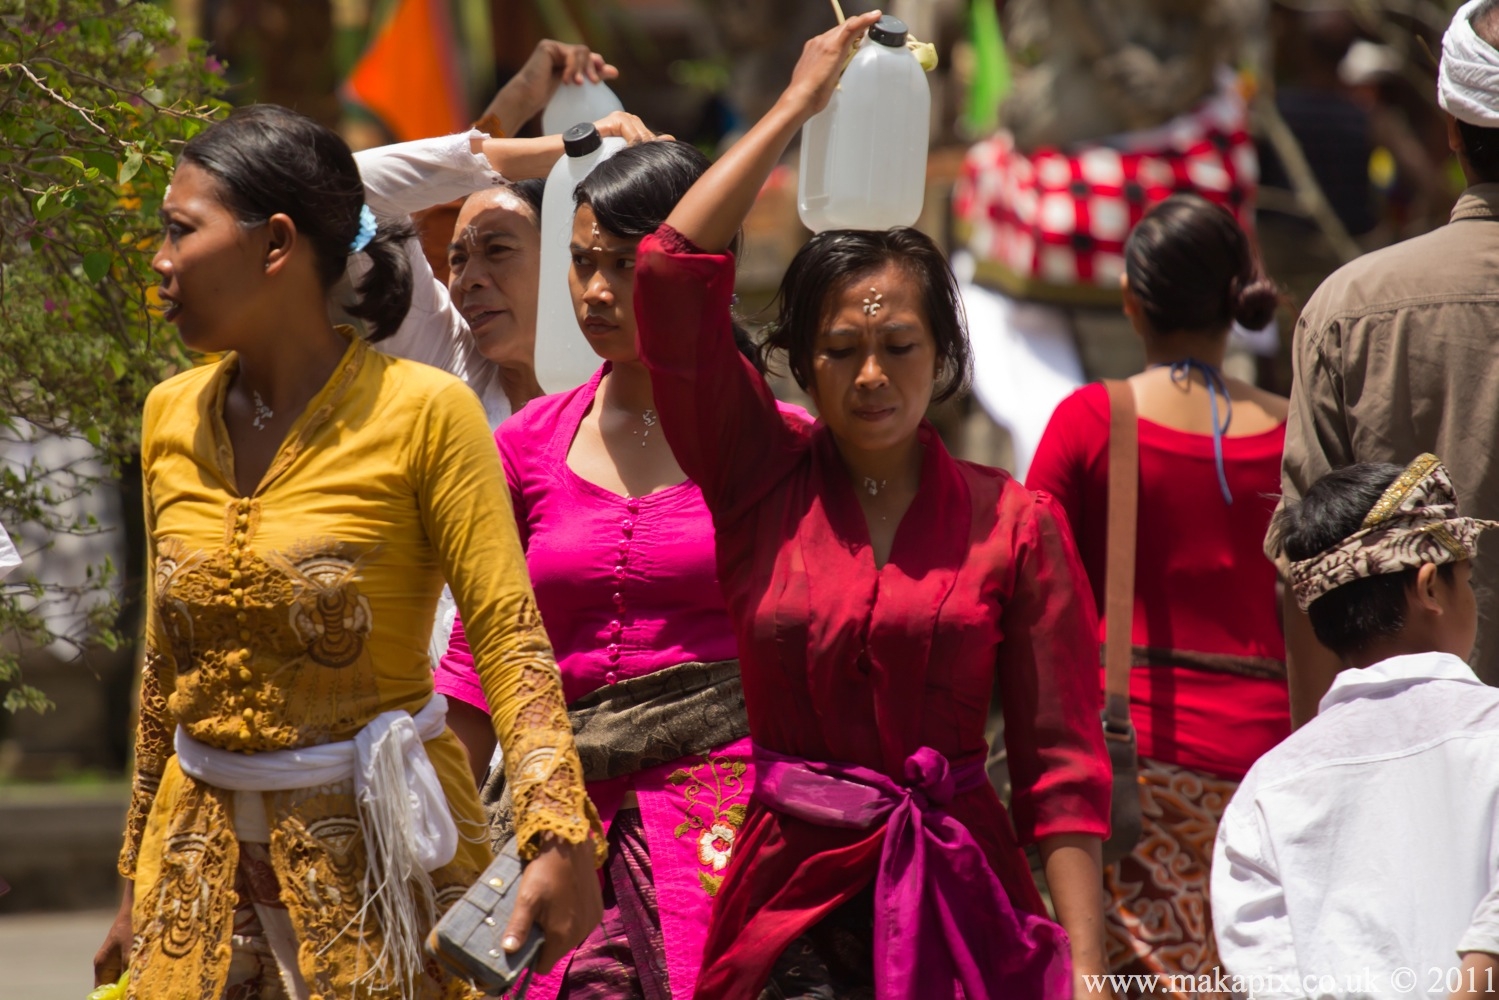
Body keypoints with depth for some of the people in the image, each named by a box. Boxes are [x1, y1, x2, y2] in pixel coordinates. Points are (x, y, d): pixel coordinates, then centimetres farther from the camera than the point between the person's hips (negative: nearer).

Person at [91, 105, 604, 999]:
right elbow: (167, 662, 14)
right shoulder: (175, 415, 6)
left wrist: (559, 841, -29)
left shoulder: (422, 413, -11)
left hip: (376, 853, -5)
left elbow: (510, 640, -16)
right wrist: (139, 880, 15)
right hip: (204, 848, 5)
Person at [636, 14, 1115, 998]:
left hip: (962, 905, 0)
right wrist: (798, 106, 2)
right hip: (792, 903, 0)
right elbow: (674, 271, -4)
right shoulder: (762, 482, 4)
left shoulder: (1013, 521, 2)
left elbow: (1062, 759, 0)